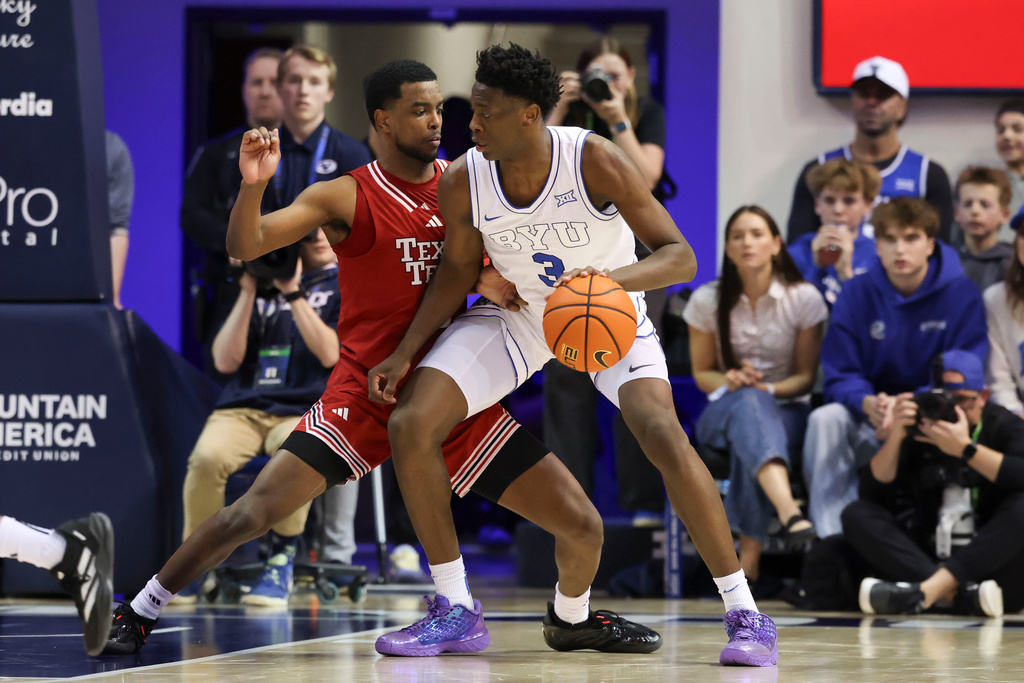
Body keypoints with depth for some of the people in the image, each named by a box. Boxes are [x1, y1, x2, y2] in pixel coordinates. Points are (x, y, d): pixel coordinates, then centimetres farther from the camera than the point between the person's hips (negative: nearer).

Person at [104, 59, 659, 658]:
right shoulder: (346, 198, -6)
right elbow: (244, 247, -14)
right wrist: (253, 185, -33)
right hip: (366, 396, -3)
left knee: (583, 525, -2)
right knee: (251, 514, -15)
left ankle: (576, 619, 29)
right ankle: (136, 616, 2)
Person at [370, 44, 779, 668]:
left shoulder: (596, 161, -30)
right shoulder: (463, 183, -20)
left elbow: (680, 257, -29)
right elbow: (459, 270, 0)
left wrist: (615, 278, -49)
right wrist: (405, 354, -6)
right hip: (514, 313, 4)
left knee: (666, 437, -27)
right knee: (410, 427, -13)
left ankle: (745, 615, -17)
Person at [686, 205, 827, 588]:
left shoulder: (804, 299, -1)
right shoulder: (707, 301, 1)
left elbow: (806, 377, 4)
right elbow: (701, 373, 10)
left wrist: (769, 388, -17)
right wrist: (729, 382, -13)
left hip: (786, 409, 0)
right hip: (725, 411, 0)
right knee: (748, 404, -40)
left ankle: (750, 551, -32)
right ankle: (788, 510, -67)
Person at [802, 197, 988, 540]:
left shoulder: (962, 294, -4)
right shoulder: (856, 294, 2)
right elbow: (839, 376, 0)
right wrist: (869, 404, -25)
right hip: (867, 422, 2)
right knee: (825, 419, -28)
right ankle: (830, 538, -28)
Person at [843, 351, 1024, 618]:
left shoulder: (1002, 424, 4)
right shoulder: (916, 430, 10)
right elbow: (872, 492, 1)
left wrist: (966, 449, -24)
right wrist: (896, 436, -11)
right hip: (927, 559, 3)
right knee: (856, 514, -14)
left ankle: (928, 590, -40)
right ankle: (959, 595, -37)